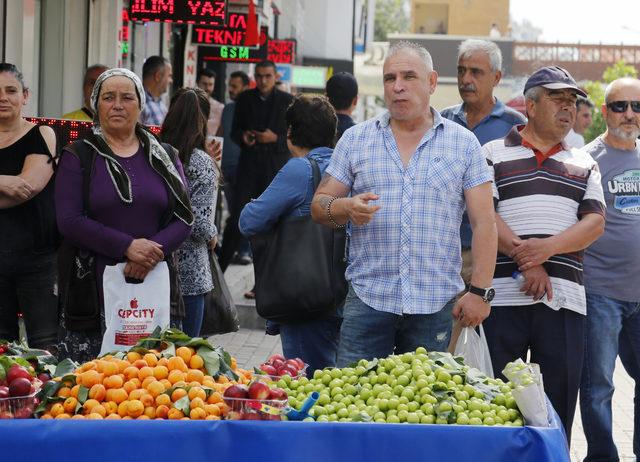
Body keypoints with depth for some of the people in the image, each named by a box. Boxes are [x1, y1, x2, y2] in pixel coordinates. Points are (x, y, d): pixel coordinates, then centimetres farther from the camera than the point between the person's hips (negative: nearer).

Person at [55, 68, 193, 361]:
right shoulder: (78, 157, 6)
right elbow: (69, 221, -5)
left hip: (156, 282, 2)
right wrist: (127, 246, -15)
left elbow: (184, 218, 7)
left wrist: (154, 250, -12)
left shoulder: (164, 157, 14)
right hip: (95, 286, -2)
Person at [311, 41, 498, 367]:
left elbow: (484, 222, 3)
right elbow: (319, 206, 9)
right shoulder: (355, 140, 9)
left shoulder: (463, 144, 6)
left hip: (436, 303, 0)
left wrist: (480, 291, -5)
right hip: (368, 299, 1)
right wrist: (346, 208, -14)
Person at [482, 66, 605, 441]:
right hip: (503, 296, -2)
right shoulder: (494, 154, 8)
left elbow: (595, 222, 5)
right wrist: (524, 259, -15)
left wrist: (548, 248, -12)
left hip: (564, 300, 3)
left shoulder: (584, 164, 18)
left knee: (560, 398, 2)